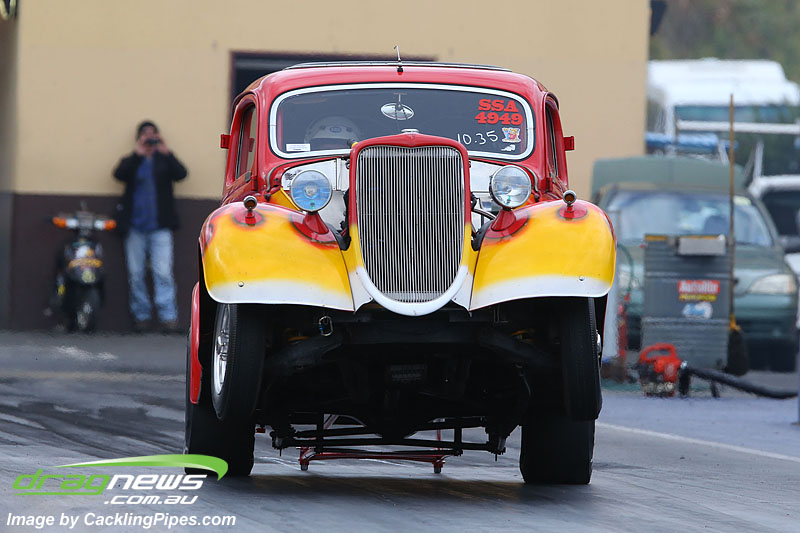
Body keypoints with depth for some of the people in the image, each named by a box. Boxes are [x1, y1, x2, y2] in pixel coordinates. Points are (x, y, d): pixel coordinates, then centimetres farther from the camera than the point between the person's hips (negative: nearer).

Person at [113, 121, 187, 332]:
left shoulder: (164, 161, 9)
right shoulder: (131, 162, 10)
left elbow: (181, 174, -9)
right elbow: (119, 174, -10)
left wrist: (166, 153, -18)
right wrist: (138, 154, -17)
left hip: (160, 227, -2)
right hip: (135, 227, 2)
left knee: (163, 273, -11)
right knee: (135, 274, 3)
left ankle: (168, 316, -12)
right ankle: (141, 314, 12)